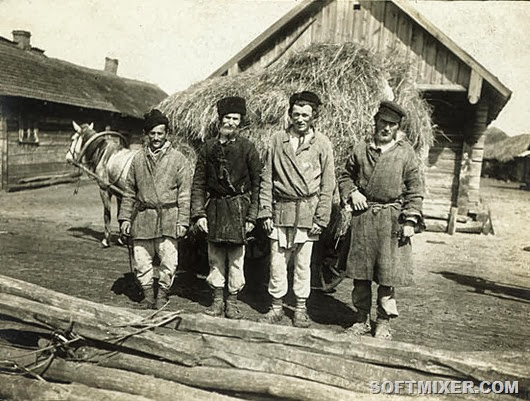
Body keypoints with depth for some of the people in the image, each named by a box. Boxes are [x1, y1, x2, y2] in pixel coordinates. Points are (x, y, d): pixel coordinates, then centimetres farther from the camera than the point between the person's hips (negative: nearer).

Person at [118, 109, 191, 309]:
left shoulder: (178, 158, 2)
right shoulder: (138, 159, 10)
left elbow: (184, 193, 0)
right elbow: (129, 191, 15)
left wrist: (182, 221, -6)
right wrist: (125, 217, 8)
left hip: (168, 217, -2)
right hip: (143, 217, 3)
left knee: (169, 261, -1)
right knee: (141, 262, 7)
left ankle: (162, 293, 22)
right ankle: (148, 295, 28)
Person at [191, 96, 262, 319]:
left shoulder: (247, 148, -1)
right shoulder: (208, 148, 6)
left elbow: (257, 184, -1)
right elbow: (198, 183, 7)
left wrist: (251, 216, -6)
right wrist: (198, 213, -1)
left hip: (238, 208, -2)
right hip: (214, 208, 3)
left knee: (236, 258, 3)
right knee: (215, 258, 9)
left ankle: (232, 301, 17)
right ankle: (217, 300, 22)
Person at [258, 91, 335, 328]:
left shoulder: (322, 144, 2)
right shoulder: (277, 140, 6)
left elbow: (327, 185, 2)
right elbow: (266, 179, 7)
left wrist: (321, 219, -4)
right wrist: (265, 212, 0)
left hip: (307, 211, -1)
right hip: (280, 210, 2)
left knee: (303, 263, 7)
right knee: (277, 262, 5)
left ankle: (301, 308, 22)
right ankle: (276, 306, 20)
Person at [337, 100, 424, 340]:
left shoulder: (406, 153, 2)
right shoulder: (361, 150, 7)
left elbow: (415, 189, 2)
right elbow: (345, 175, 19)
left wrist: (410, 221, -6)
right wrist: (351, 192, -2)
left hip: (392, 219, -2)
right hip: (363, 215, 2)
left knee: (388, 274, 2)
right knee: (360, 272, 7)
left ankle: (384, 322, 18)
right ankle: (361, 319, 22)